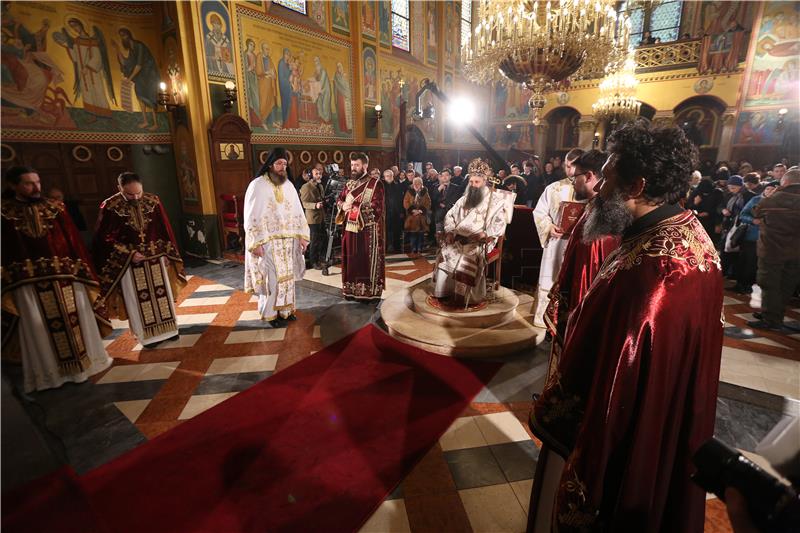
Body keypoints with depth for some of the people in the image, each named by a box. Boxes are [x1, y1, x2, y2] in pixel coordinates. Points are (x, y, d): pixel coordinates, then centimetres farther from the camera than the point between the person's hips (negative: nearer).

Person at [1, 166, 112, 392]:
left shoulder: (55, 208, 5)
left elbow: (74, 240, 6)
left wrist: (83, 270, 3)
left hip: (66, 276, 2)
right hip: (28, 282, -1)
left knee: (75, 320, 9)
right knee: (39, 327, 6)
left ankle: (83, 361, 27)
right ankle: (48, 372, 21)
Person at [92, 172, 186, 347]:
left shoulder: (153, 201, -4)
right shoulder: (109, 207, -11)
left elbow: (164, 230, 3)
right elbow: (105, 238, -7)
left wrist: (167, 255, 2)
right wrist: (129, 254, -16)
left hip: (156, 258, 3)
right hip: (128, 262, -2)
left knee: (163, 294, 12)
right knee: (138, 300, 7)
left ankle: (168, 328, 27)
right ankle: (147, 335, 20)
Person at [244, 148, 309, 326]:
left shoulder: (288, 185, 7)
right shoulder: (257, 185, -8)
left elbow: (298, 211, 8)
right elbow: (251, 216, -10)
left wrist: (302, 235, 1)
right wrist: (255, 243, -15)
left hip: (288, 240, 5)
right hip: (267, 242, -5)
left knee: (287, 275, 11)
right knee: (271, 278, 1)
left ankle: (285, 309, 24)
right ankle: (270, 313, 16)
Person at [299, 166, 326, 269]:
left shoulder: (320, 186, 14)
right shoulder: (306, 187, -13)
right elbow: (303, 203, -18)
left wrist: (324, 203, 10)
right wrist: (315, 205, -31)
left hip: (321, 217, 8)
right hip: (313, 218, -8)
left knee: (324, 238, 13)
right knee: (315, 240, 0)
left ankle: (321, 257, 31)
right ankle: (313, 262, 13)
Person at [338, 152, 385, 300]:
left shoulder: (375, 184, -7)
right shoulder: (349, 184, 12)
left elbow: (376, 207, -15)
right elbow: (340, 199, 21)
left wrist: (355, 207, -17)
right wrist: (343, 206, -3)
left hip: (368, 229, -6)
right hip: (350, 228, 6)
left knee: (367, 261, 1)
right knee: (351, 259, 10)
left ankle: (369, 291, 10)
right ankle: (352, 289, 21)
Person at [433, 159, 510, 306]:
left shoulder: (494, 200, 1)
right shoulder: (465, 198, 16)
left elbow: (499, 225, -6)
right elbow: (450, 215, 16)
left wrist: (484, 234, -22)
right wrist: (450, 232, -2)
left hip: (481, 242, -4)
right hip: (459, 238, 5)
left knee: (467, 257, -33)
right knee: (444, 252, -23)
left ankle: (461, 297, -23)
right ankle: (444, 292, -12)